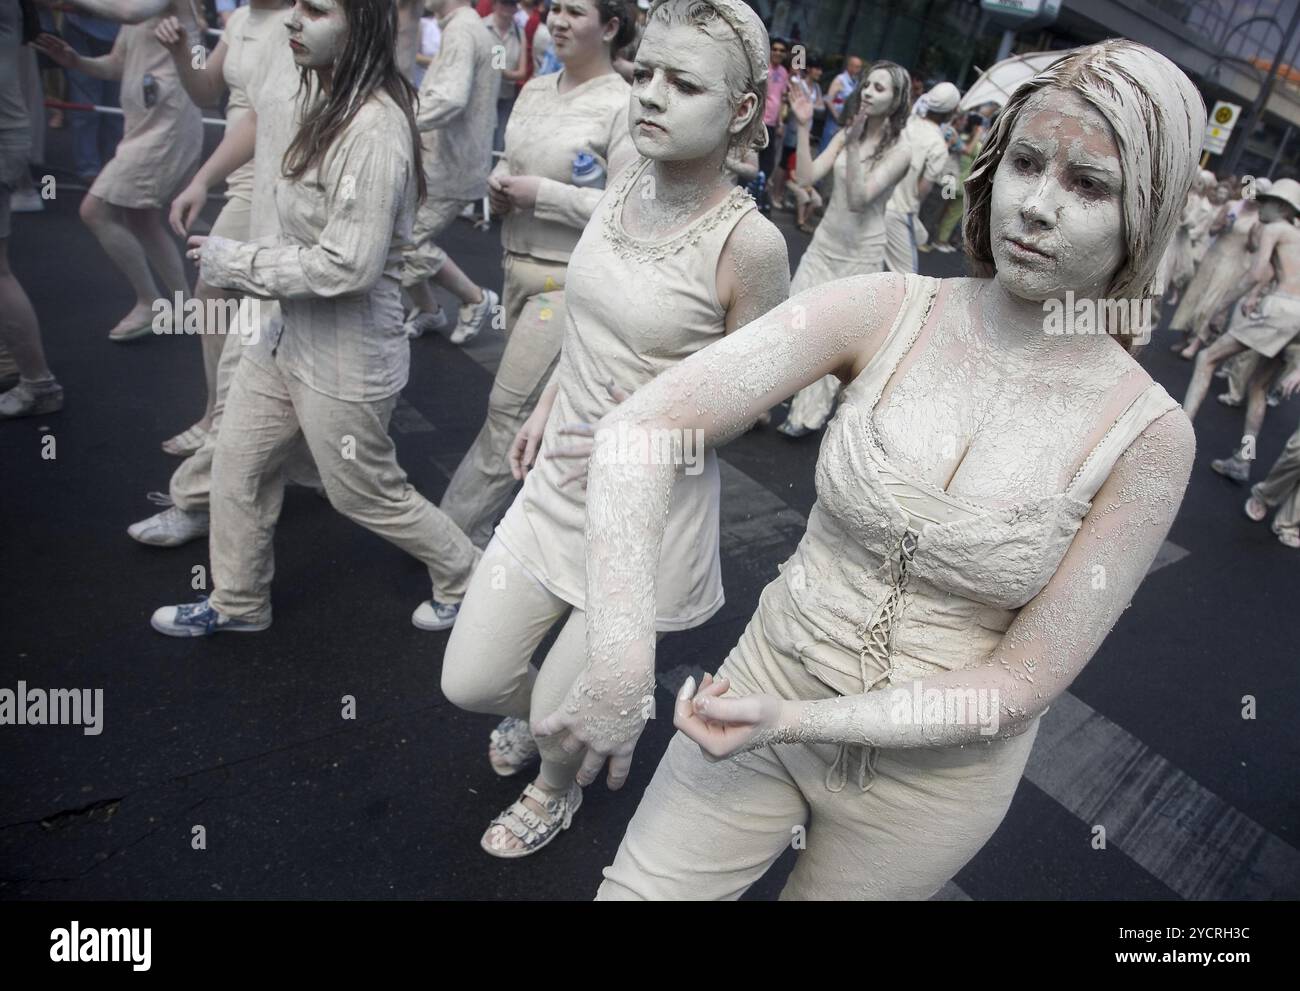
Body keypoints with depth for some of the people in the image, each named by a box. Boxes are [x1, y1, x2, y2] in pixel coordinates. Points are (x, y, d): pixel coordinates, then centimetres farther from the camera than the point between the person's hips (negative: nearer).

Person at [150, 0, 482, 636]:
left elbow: (347, 266, -27)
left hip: (345, 355, -9)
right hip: (292, 334, 9)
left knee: (365, 493, 9)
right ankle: (237, 604, 38)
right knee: (238, 462, 17)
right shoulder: (330, 100, 5)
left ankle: (464, 581, 34)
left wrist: (231, 263, -17)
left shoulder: (373, 130, -25)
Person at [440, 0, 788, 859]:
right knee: (470, 682, 14)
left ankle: (556, 793, 48)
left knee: (563, 722, 10)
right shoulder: (625, 189, -2)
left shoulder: (750, 244, -21)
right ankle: (539, 712, 51)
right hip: (559, 482, 6)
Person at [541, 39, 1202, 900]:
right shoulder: (887, 311, -15)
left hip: (933, 770, 0)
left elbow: (1024, 684, -14)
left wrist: (799, 722, -23)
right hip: (770, 676, 1)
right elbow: (641, 426, -23)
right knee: (635, 888, 10)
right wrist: (622, 668, -32)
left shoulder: (1149, 436, -16)